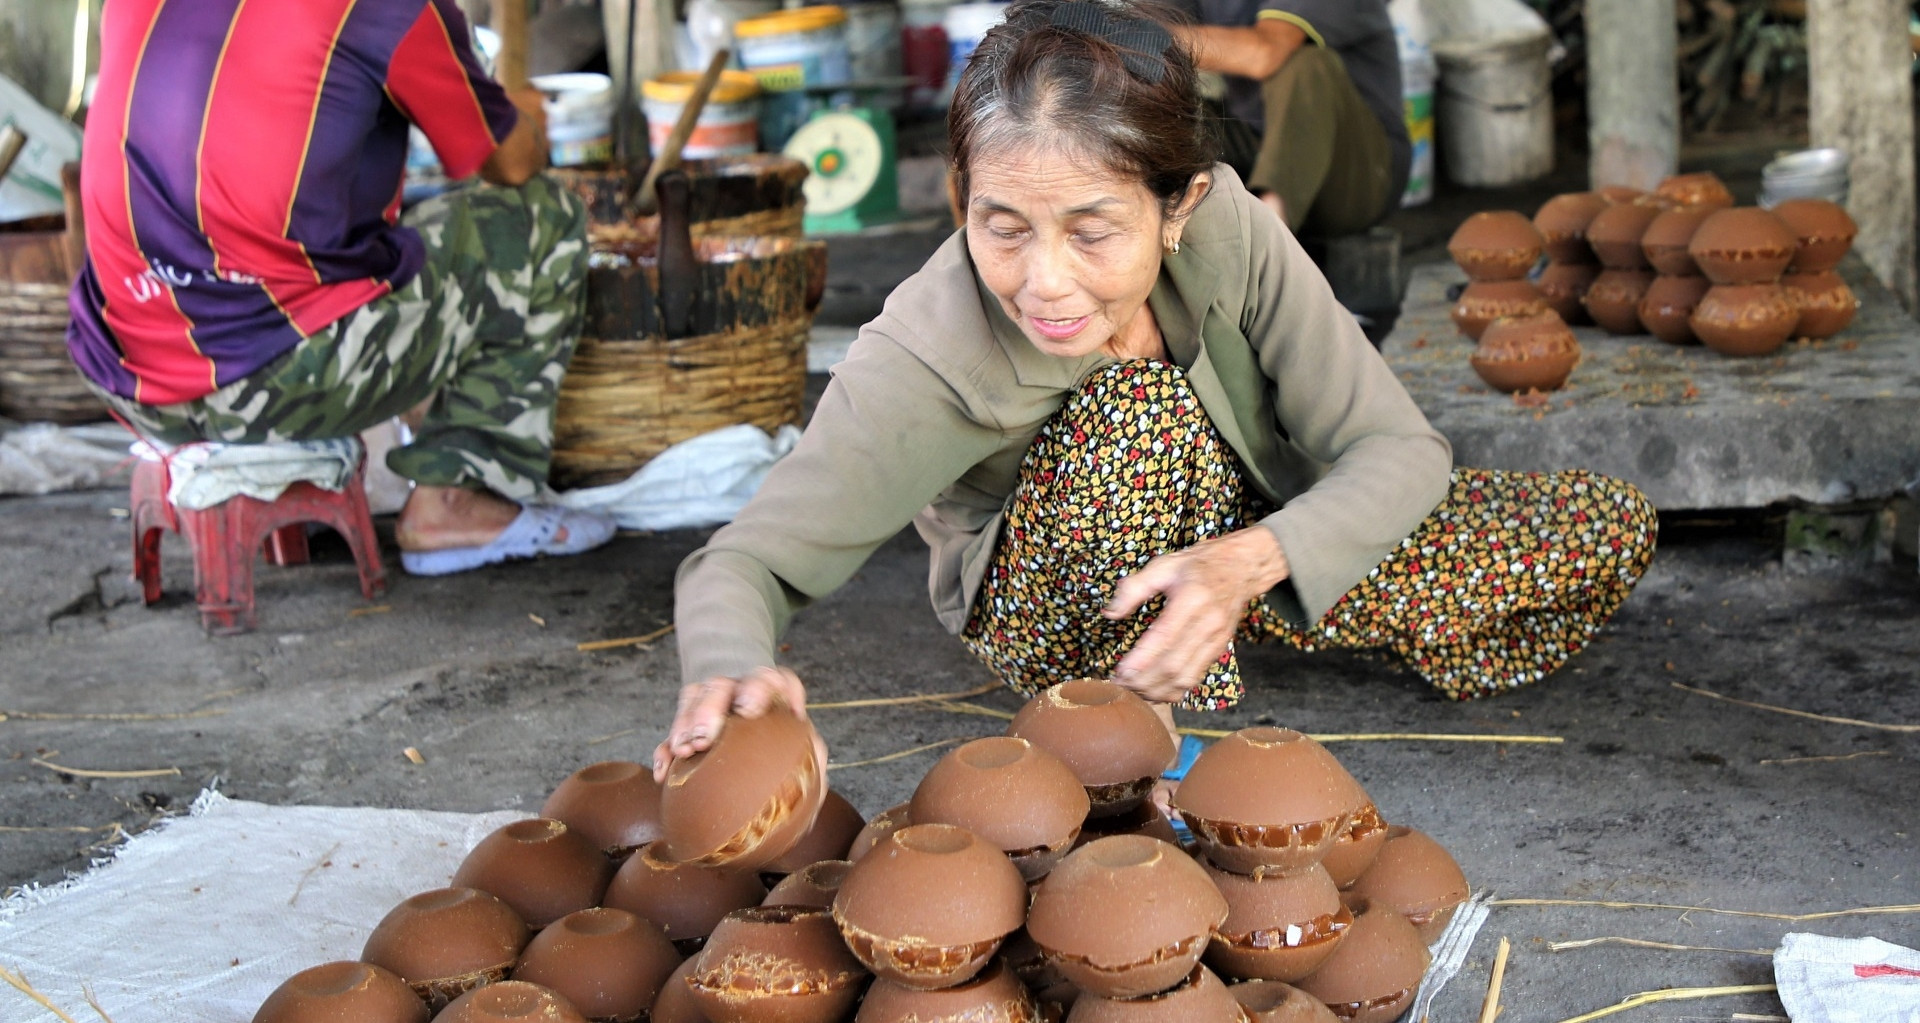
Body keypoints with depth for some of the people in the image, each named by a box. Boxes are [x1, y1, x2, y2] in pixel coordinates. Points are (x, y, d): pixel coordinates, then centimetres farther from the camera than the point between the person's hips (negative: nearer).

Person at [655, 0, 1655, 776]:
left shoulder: (1228, 231, -27)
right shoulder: (925, 356, -33)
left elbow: (1403, 451, -22)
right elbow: (747, 561, -30)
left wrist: (1248, 561, -43)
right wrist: (730, 673, -55)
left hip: (1255, 539, 4)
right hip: (1050, 605, -4)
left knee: (1612, 531, -10)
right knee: (1136, 410, -39)